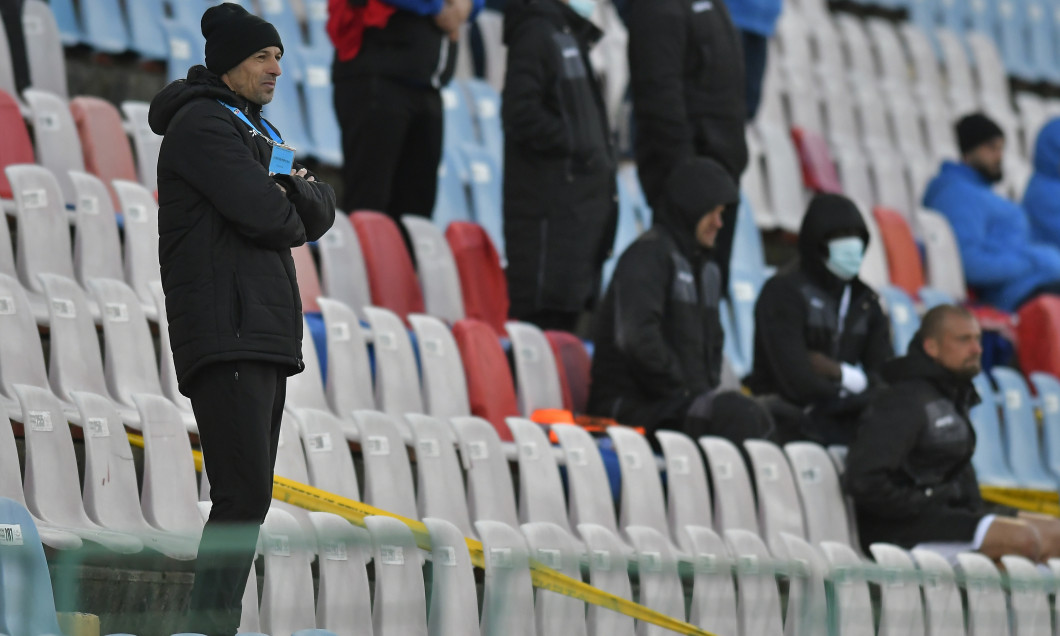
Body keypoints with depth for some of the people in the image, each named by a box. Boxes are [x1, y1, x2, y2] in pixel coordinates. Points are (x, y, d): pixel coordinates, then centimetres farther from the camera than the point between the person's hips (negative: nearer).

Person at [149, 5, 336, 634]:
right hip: (223, 334, -10)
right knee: (244, 497, -18)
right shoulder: (203, 124, -6)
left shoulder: (260, 133, 24)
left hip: (267, 337, 10)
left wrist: (292, 191, -8)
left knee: (249, 499, 6)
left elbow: (321, 212, 13)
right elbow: (266, 217, -17)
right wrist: (289, 214, 5)